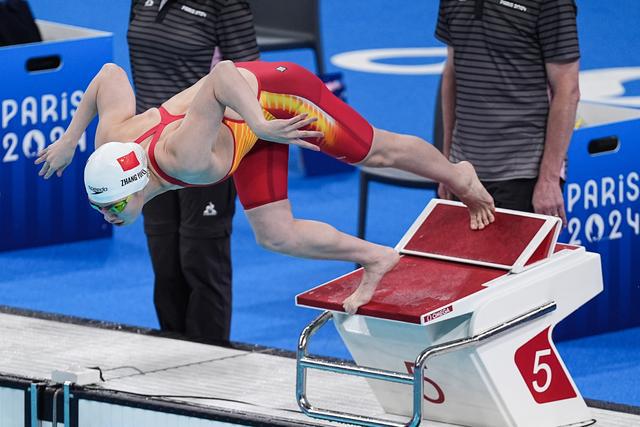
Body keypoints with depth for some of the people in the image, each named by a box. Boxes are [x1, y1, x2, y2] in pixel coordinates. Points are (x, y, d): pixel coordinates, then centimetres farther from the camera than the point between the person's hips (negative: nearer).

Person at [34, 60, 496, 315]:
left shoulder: (182, 158, -42)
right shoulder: (111, 142, -20)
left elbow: (223, 75, -49)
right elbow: (111, 74, -3)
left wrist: (259, 125, -44)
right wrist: (70, 138, 0)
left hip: (273, 92, -7)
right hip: (250, 130, 8)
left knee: (378, 152, 13)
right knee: (276, 235, 6)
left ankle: (459, 177, 41)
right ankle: (375, 259, 24)